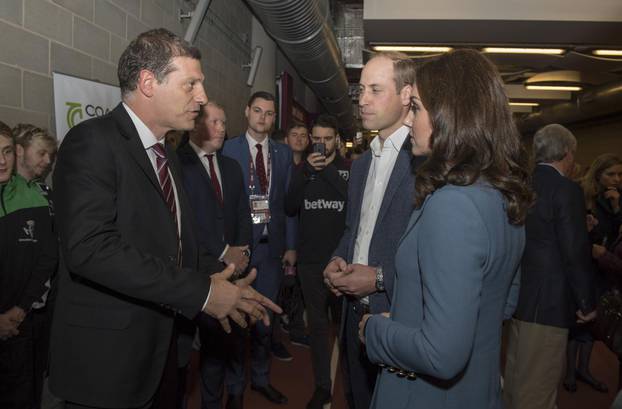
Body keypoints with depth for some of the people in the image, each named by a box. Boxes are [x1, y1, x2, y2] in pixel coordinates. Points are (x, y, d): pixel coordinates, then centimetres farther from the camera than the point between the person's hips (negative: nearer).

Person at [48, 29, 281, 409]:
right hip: (105, 361, -7)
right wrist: (200, 291, -23)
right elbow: (91, 247, -27)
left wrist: (219, 288, -7)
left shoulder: (167, 156, 12)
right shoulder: (92, 141, -15)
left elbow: (180, 245, 11)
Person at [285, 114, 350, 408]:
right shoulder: (302, 170, 9)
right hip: (310, 260, 2)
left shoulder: (350, 169, 1)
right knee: (317, 323, 9)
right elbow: (290, 208, -2)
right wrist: (307, 172, -12)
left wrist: (329, 170, -16)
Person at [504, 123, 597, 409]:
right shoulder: (567, 190, -15)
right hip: (548, 303, -8)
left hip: (517, 296, 8)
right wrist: (587, 304, -6)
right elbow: (576, 253, -16)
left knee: (514, 377, 22)